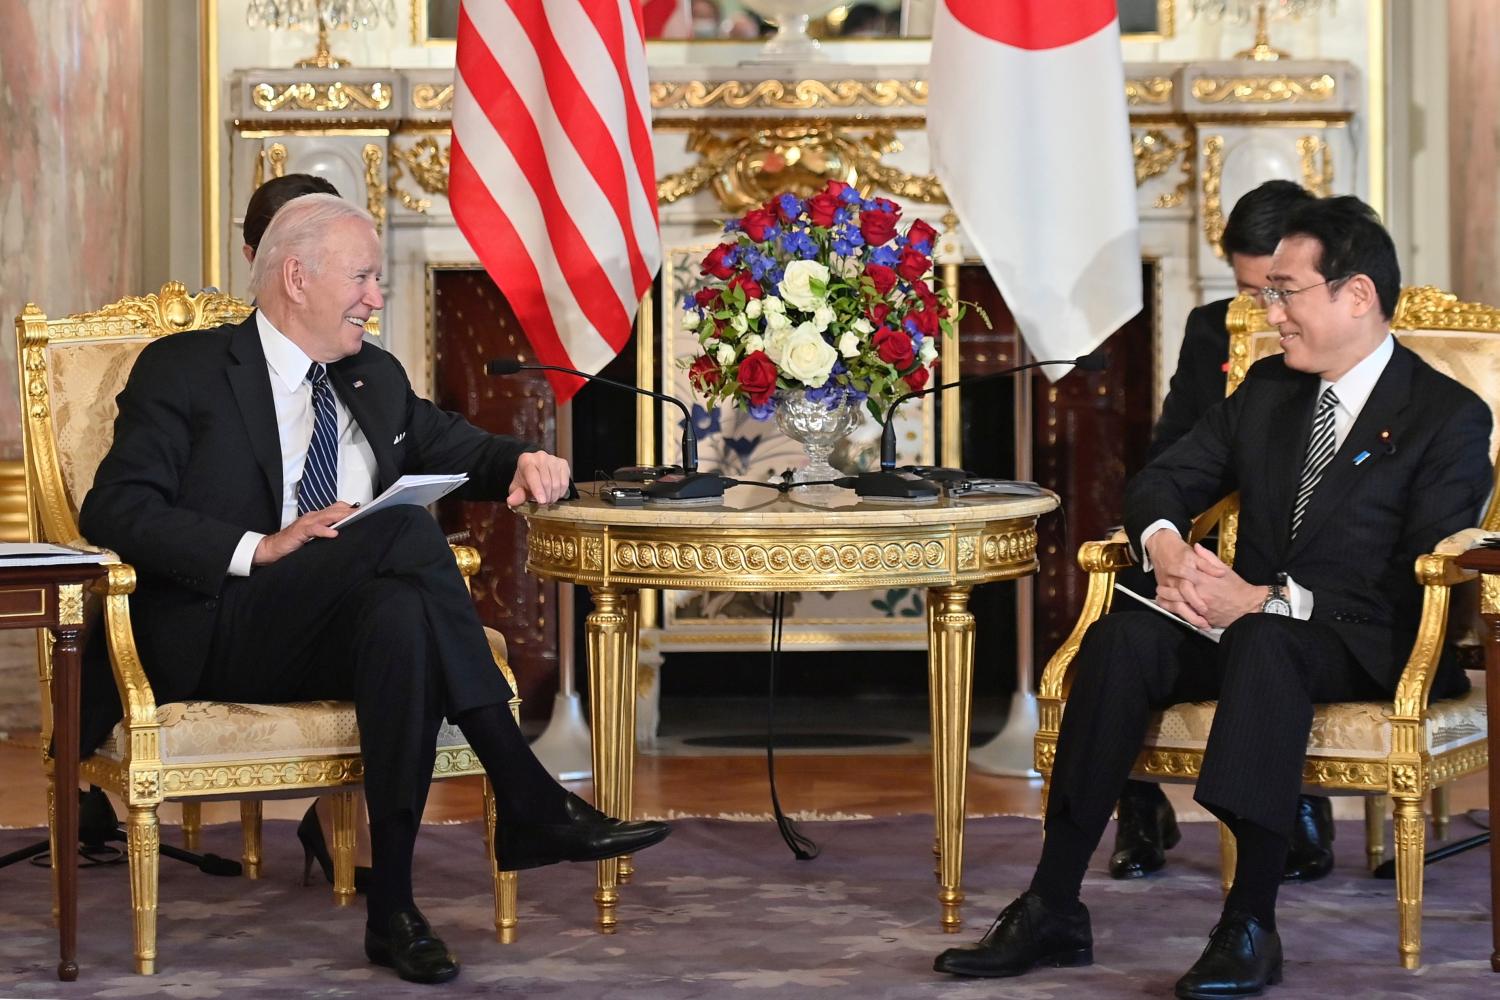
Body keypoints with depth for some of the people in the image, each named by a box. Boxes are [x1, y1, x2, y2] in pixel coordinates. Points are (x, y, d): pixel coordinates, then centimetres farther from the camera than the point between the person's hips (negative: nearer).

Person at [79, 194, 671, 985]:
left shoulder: (374, 378, 21)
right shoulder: (184, 370, 2)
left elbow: (457, 448, 32)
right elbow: (113, 512, -8)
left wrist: (524, 462, 6)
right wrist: (258, 549, -22)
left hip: (354, 630, 5)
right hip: (216, 638, -5)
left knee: (402, 611, -34)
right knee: (406, 531, -30)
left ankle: (392, 905, -36)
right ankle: (528, 805, -31)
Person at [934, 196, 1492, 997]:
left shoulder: (1449, 417, -4)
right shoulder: (1266, 388, 17)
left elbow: (1419, 583, -14)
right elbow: (1162, 480, 15)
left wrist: (1267, 600, -23)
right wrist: (1166, 547, -11)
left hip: (1367, 651, -5)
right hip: (1245, 622, 6)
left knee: (1263, 641, -39)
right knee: (1121, 637, -25)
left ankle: (1251, 924, -41)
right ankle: (1052, 911, -28)